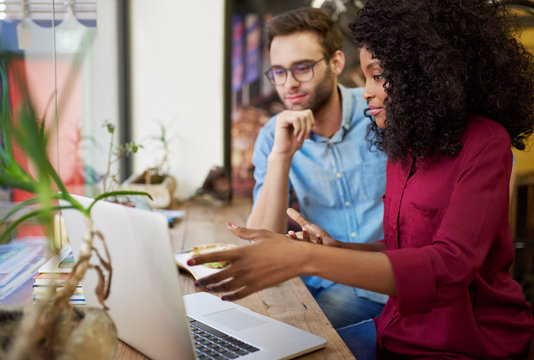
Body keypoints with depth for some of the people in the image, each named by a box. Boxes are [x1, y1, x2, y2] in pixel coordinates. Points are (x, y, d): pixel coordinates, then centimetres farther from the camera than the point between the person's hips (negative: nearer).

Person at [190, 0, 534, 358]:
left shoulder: (484, 144, -16)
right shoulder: (403, 148, 7)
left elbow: (450, 267, -29)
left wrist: (306, 258, -36)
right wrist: (334, 248, -2)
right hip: (398, 331, 7)